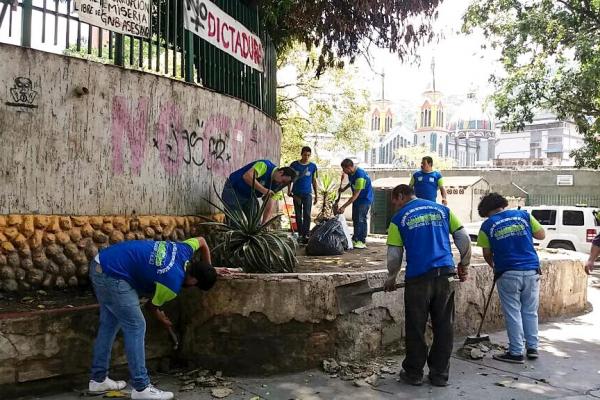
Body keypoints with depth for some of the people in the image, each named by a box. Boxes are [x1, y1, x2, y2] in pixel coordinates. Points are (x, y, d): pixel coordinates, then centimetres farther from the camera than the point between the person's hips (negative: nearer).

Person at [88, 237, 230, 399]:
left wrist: (209, 269, 33)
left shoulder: (183, 250, 2)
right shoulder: (173, 283, -16)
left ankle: (98, 379, 29)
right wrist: (161, 318, 24)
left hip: (100, 264, 10)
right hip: (111, 276, -10)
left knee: (109, 324, 18)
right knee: (136, 327, -3)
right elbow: (151, 305, 3)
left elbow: (202, 241, 26)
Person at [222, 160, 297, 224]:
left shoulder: (276, 186, -4)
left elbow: (269, 209, -8)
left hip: (249, 196, 7)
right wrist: (263, 190, -40)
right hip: (233, 190, -7)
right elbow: (247, 176, -38)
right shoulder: (265, 165, -23)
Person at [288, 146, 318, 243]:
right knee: (298, 215, 6)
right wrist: (289, 190, -2)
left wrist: (316, 195, 8)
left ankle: (306, 235, -9)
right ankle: (300, 234, 15)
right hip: (296, 194, 1)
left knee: (307, 215, -9)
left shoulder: (313, 166, 3)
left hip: (307, 194, -1)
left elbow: (314, 181, 9)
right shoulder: (294, 165, 0)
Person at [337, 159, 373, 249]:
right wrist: (344, 189, 11)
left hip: (365, 199, -9)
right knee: (355, 219, 9)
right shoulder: (351, 173, -3)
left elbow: (355, 195, -31)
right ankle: (355, 239, 17)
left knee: (361, 219, -12)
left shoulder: (360, 176, -31)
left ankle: (362, 242, -8)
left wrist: (344, 207, -31)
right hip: (356, 199, 9)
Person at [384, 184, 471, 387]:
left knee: (415, 328, 9)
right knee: (444, 327, 11)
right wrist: (464, 266, 18)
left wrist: (391, 279, 19)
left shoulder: (399, 218, 5)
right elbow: (464, 238, 7)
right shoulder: (442, 209, 12)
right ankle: (440, 374, 19)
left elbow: (394, 256, 3)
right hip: (445, 275, 3)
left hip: (418, 278, -3)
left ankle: (414, 373, 19)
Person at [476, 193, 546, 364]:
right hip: (531, 271, 3)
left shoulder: (487, 225, -1)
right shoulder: (523, 215, 4)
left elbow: (487, 254, 4)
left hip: (507, 274, -3)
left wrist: (494, 266, 22)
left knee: (513, 314, 5)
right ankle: (532, 348, 22)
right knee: (530, 312, 15)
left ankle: (516, 352, 9)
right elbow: (541, 235, 10)